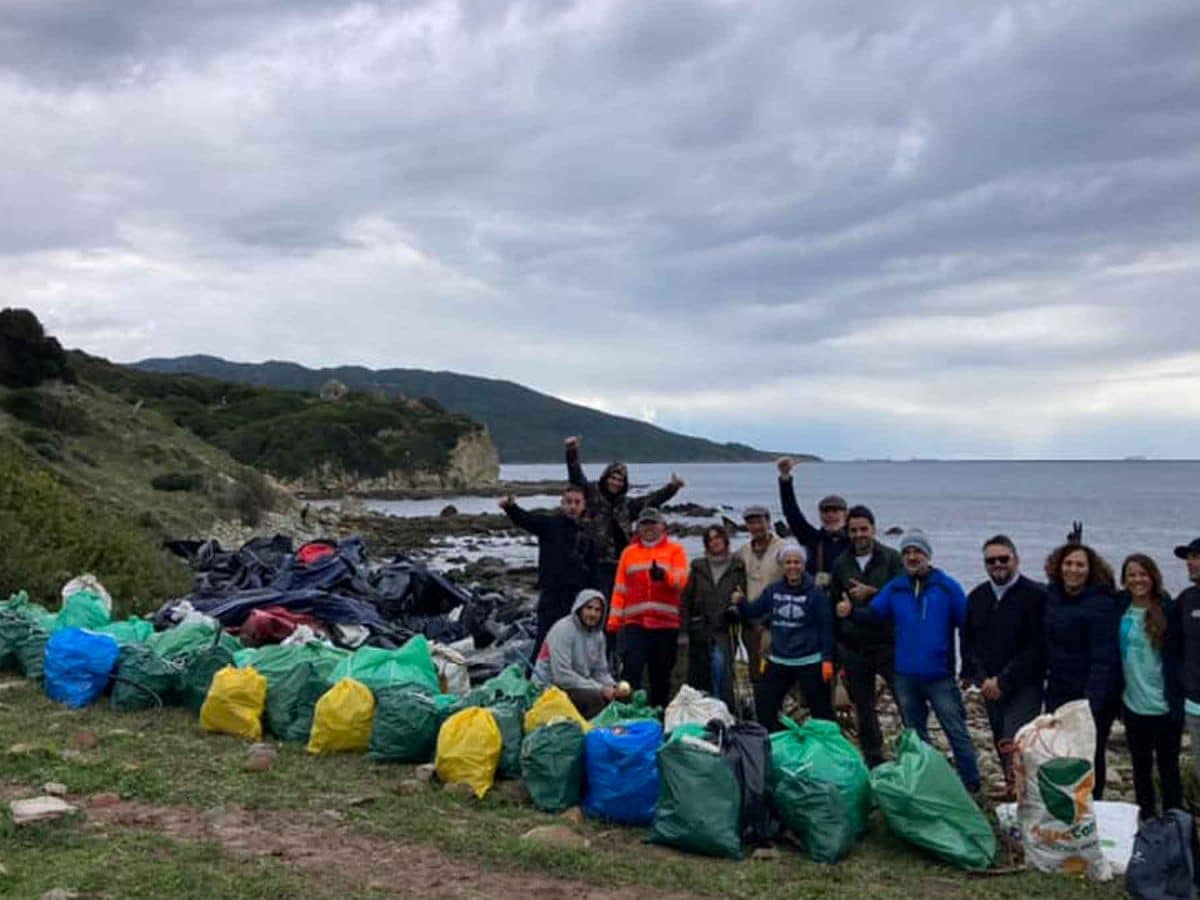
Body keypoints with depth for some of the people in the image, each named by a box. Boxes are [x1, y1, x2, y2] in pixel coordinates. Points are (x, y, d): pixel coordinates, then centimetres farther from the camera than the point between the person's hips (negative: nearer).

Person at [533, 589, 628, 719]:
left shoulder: (598, 634, 6)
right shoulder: (563, 630, -16)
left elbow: (601, 671, 12)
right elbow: (562, 675, -23)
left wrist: (614, 687, -10)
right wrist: (599, 689, -22)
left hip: (579, 687, 8)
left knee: (621, 696, -8)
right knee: (596, 698, -30)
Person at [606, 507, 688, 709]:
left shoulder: (675, 550, 8)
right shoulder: (629, 552, 13)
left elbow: (681, 579, -8)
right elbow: (619, 589, 10)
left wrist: (663, 575, -30)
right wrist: (614, 621, 2)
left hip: (666, 624, 0)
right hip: (634, 624, 0)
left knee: (661, 675, 7)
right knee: (631, 669, -12)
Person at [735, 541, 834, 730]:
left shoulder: (815, 593, -7)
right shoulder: (773, 591, 5)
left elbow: (826, 628, -7)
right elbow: (752, 611, 13)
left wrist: (827, 659, -11)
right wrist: (740, 602, -8)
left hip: (810, 662, -4)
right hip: (778, 661, 5)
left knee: (821, 710, 1)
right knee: (763, 705, 8)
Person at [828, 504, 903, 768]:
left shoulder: (891, 558, -1)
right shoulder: (841, 564, 9)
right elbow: (833, 604, 17)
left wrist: (871, 592, -19)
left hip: (888, 644, -3)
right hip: (854, 647, 3)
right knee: (863, 706, 10)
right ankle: (873, 759, 21)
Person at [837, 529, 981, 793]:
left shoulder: (947, 586, -6)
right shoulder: (895, 588, 5)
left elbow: (966, 624, -8)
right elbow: (872, 612, -1)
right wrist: (851, 612, -22)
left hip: (940, 676, -4)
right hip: (906, 676, 4)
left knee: (957, 731, -1)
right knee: (915, 733, 16)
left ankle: (971, 785, 9)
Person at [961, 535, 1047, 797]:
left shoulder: (1035, 595, -9)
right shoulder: (976, 597, 10)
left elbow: (1035, 647, -13)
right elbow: (968, 642, 13)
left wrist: (1003, 681, -14)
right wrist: (982, 679, 1)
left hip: (1024, 686, -6)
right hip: (991, 687, 6)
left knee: (1013, 745, -18)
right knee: (1002, 746, 12)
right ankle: (1013, 794, 24)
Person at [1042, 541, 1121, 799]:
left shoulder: (1100, 604, -16)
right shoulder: (1052, 595, 4)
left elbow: (1103, 658, -21)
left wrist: (1091, 702, -26)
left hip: (1091, 696, -6)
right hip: (1059, 691, 6)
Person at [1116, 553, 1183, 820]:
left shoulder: (1168, 609, -7)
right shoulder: (1119, 608, 1)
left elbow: (1176, 657, -5)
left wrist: (1178, 702, -8)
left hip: (1164, 706, -3)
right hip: (1133, 705, 3)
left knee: (1168, 768, 6)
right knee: (1141, 767, 15)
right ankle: (1147, 823, 28)